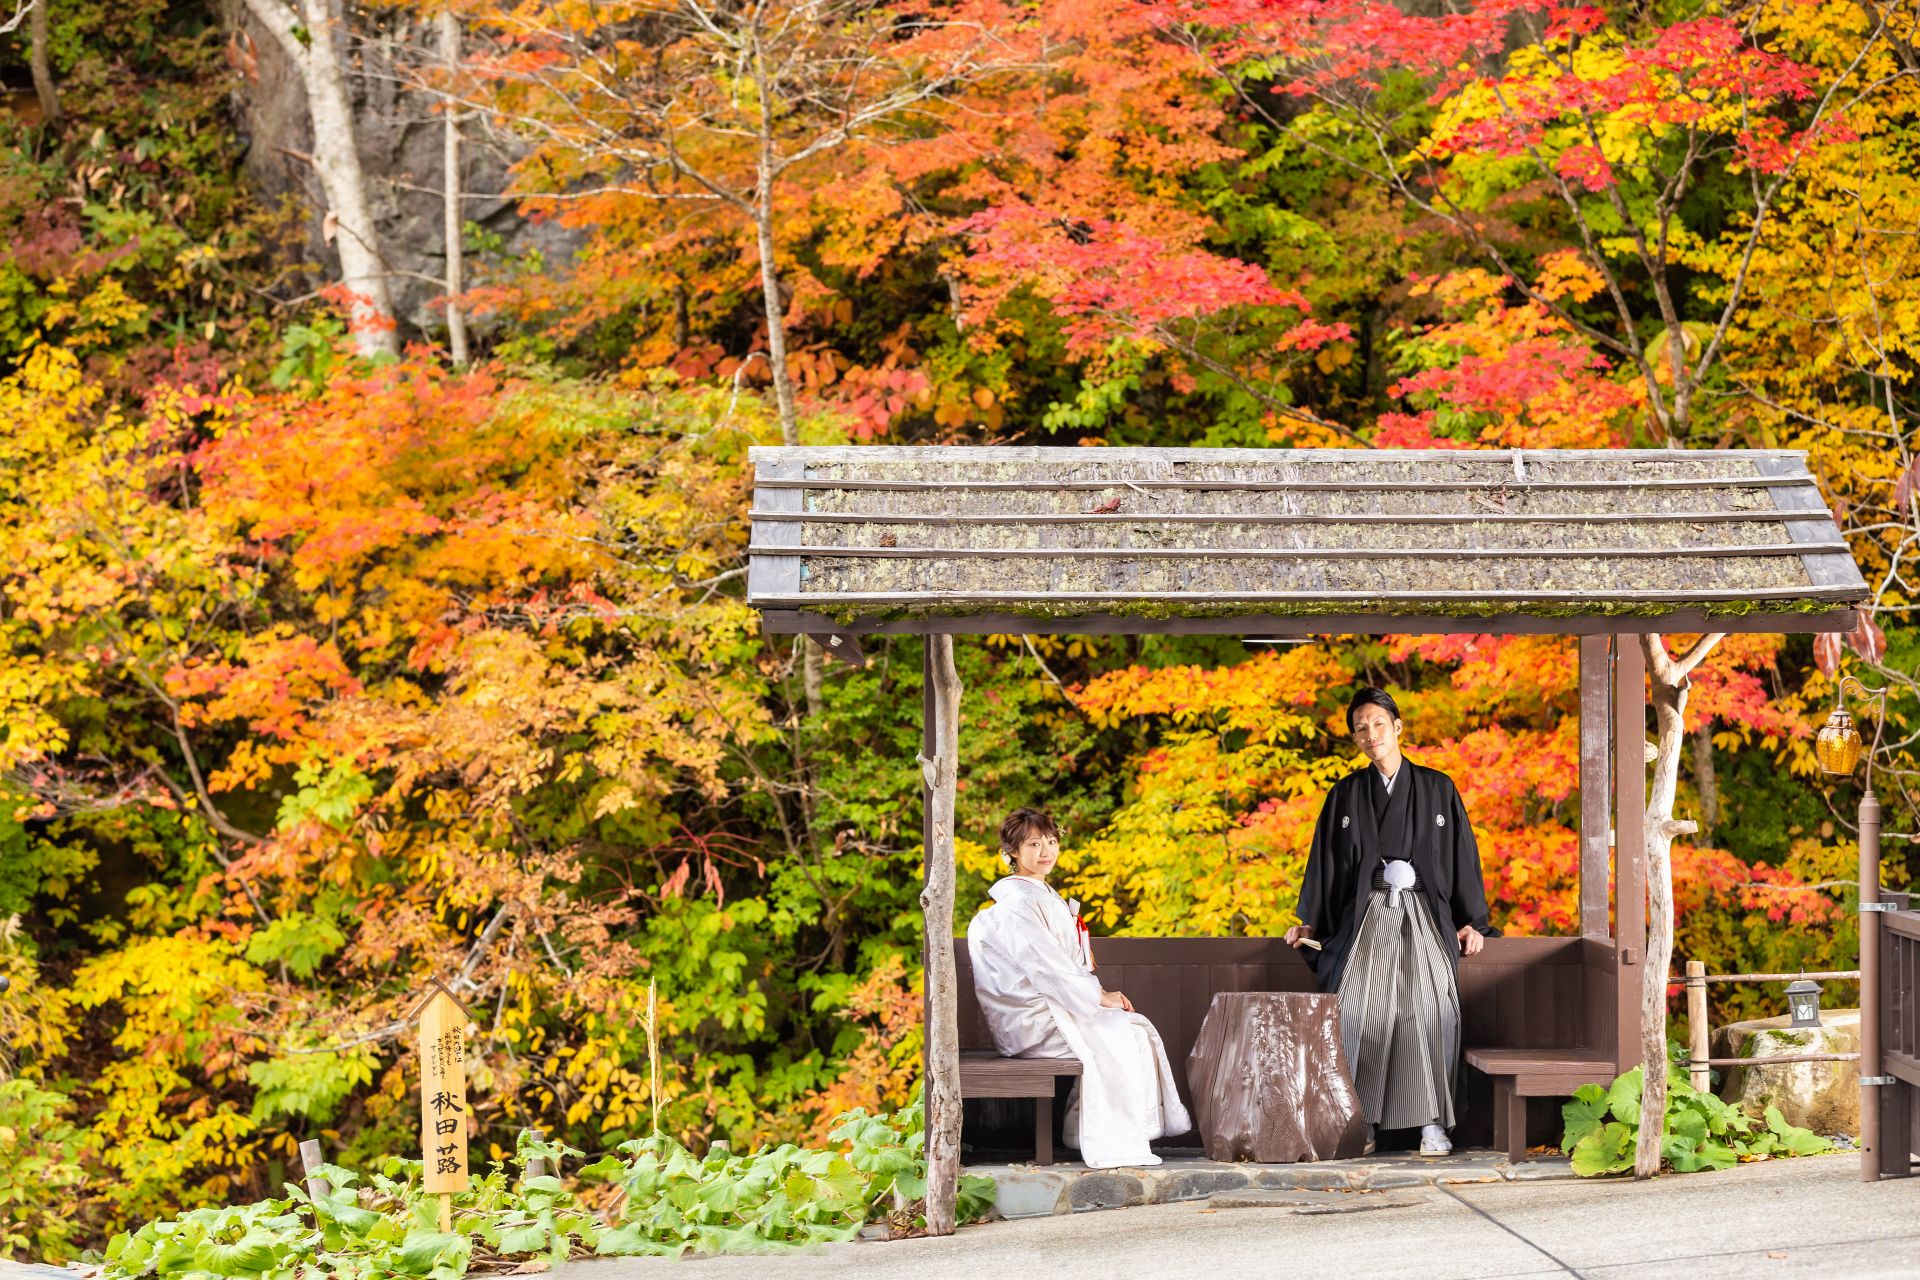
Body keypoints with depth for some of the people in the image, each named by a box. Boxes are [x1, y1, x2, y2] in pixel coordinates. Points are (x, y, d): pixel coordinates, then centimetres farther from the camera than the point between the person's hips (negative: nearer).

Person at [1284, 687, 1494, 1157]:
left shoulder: (1437, 788, 8)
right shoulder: (1346, 795, 10)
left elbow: (1461, 853, 7)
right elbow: (1325, 859, 10)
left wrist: (1472, 921, 1)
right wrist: (1309, 922, 4)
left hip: (1423, 918, -1)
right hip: (1365, 919, 1)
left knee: (1429, 1014, -13)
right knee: (1353, 1013, -13)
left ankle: (1433, 1125, -9)